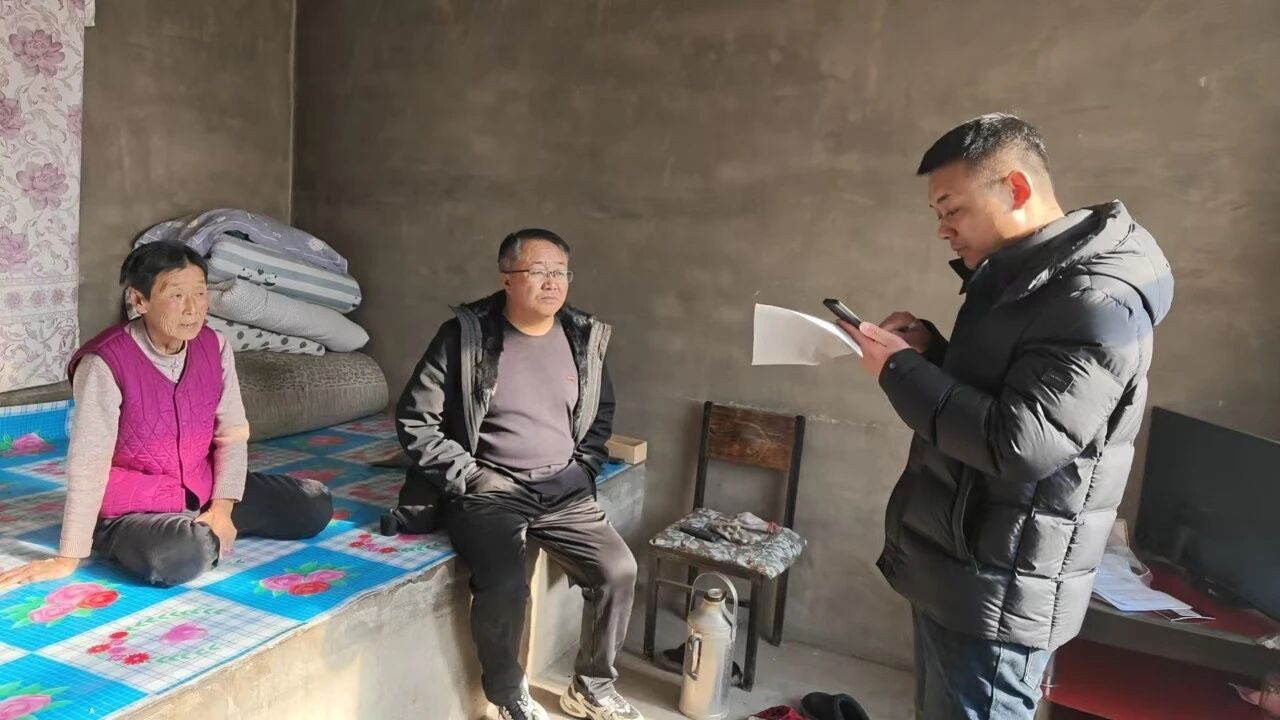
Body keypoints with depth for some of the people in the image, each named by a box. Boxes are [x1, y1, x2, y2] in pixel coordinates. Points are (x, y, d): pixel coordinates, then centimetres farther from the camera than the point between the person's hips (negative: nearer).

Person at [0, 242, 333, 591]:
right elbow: (88, 463, -22)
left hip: (202, 490, 6)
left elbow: (233, 433, -3)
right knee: (182, 556, -39)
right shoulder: (105, 363, -23)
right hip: (131, 508, -6)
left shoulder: (215, 346, -6)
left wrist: (222, 507, -15)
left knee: (315, 505, 0)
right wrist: (69, 557, -19)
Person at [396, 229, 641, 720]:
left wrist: (583, 469, 7)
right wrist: (468, 477, -11)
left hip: (564, 487, 5)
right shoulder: (466, 334, -10)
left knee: (618, 571, -9)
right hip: (489, 487, -4)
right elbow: (413, 418, -8)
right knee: (504, 586, -26)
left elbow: (601, 414, 20)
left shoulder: (586, 336, 4)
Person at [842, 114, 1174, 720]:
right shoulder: (1018, 278, 11)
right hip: (952, 574, 9)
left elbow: (1018, 444, -28)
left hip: (995, 596, -9)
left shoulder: (1096, 300, -20)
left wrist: (899, 369, -19)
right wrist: (927, 347, 2)